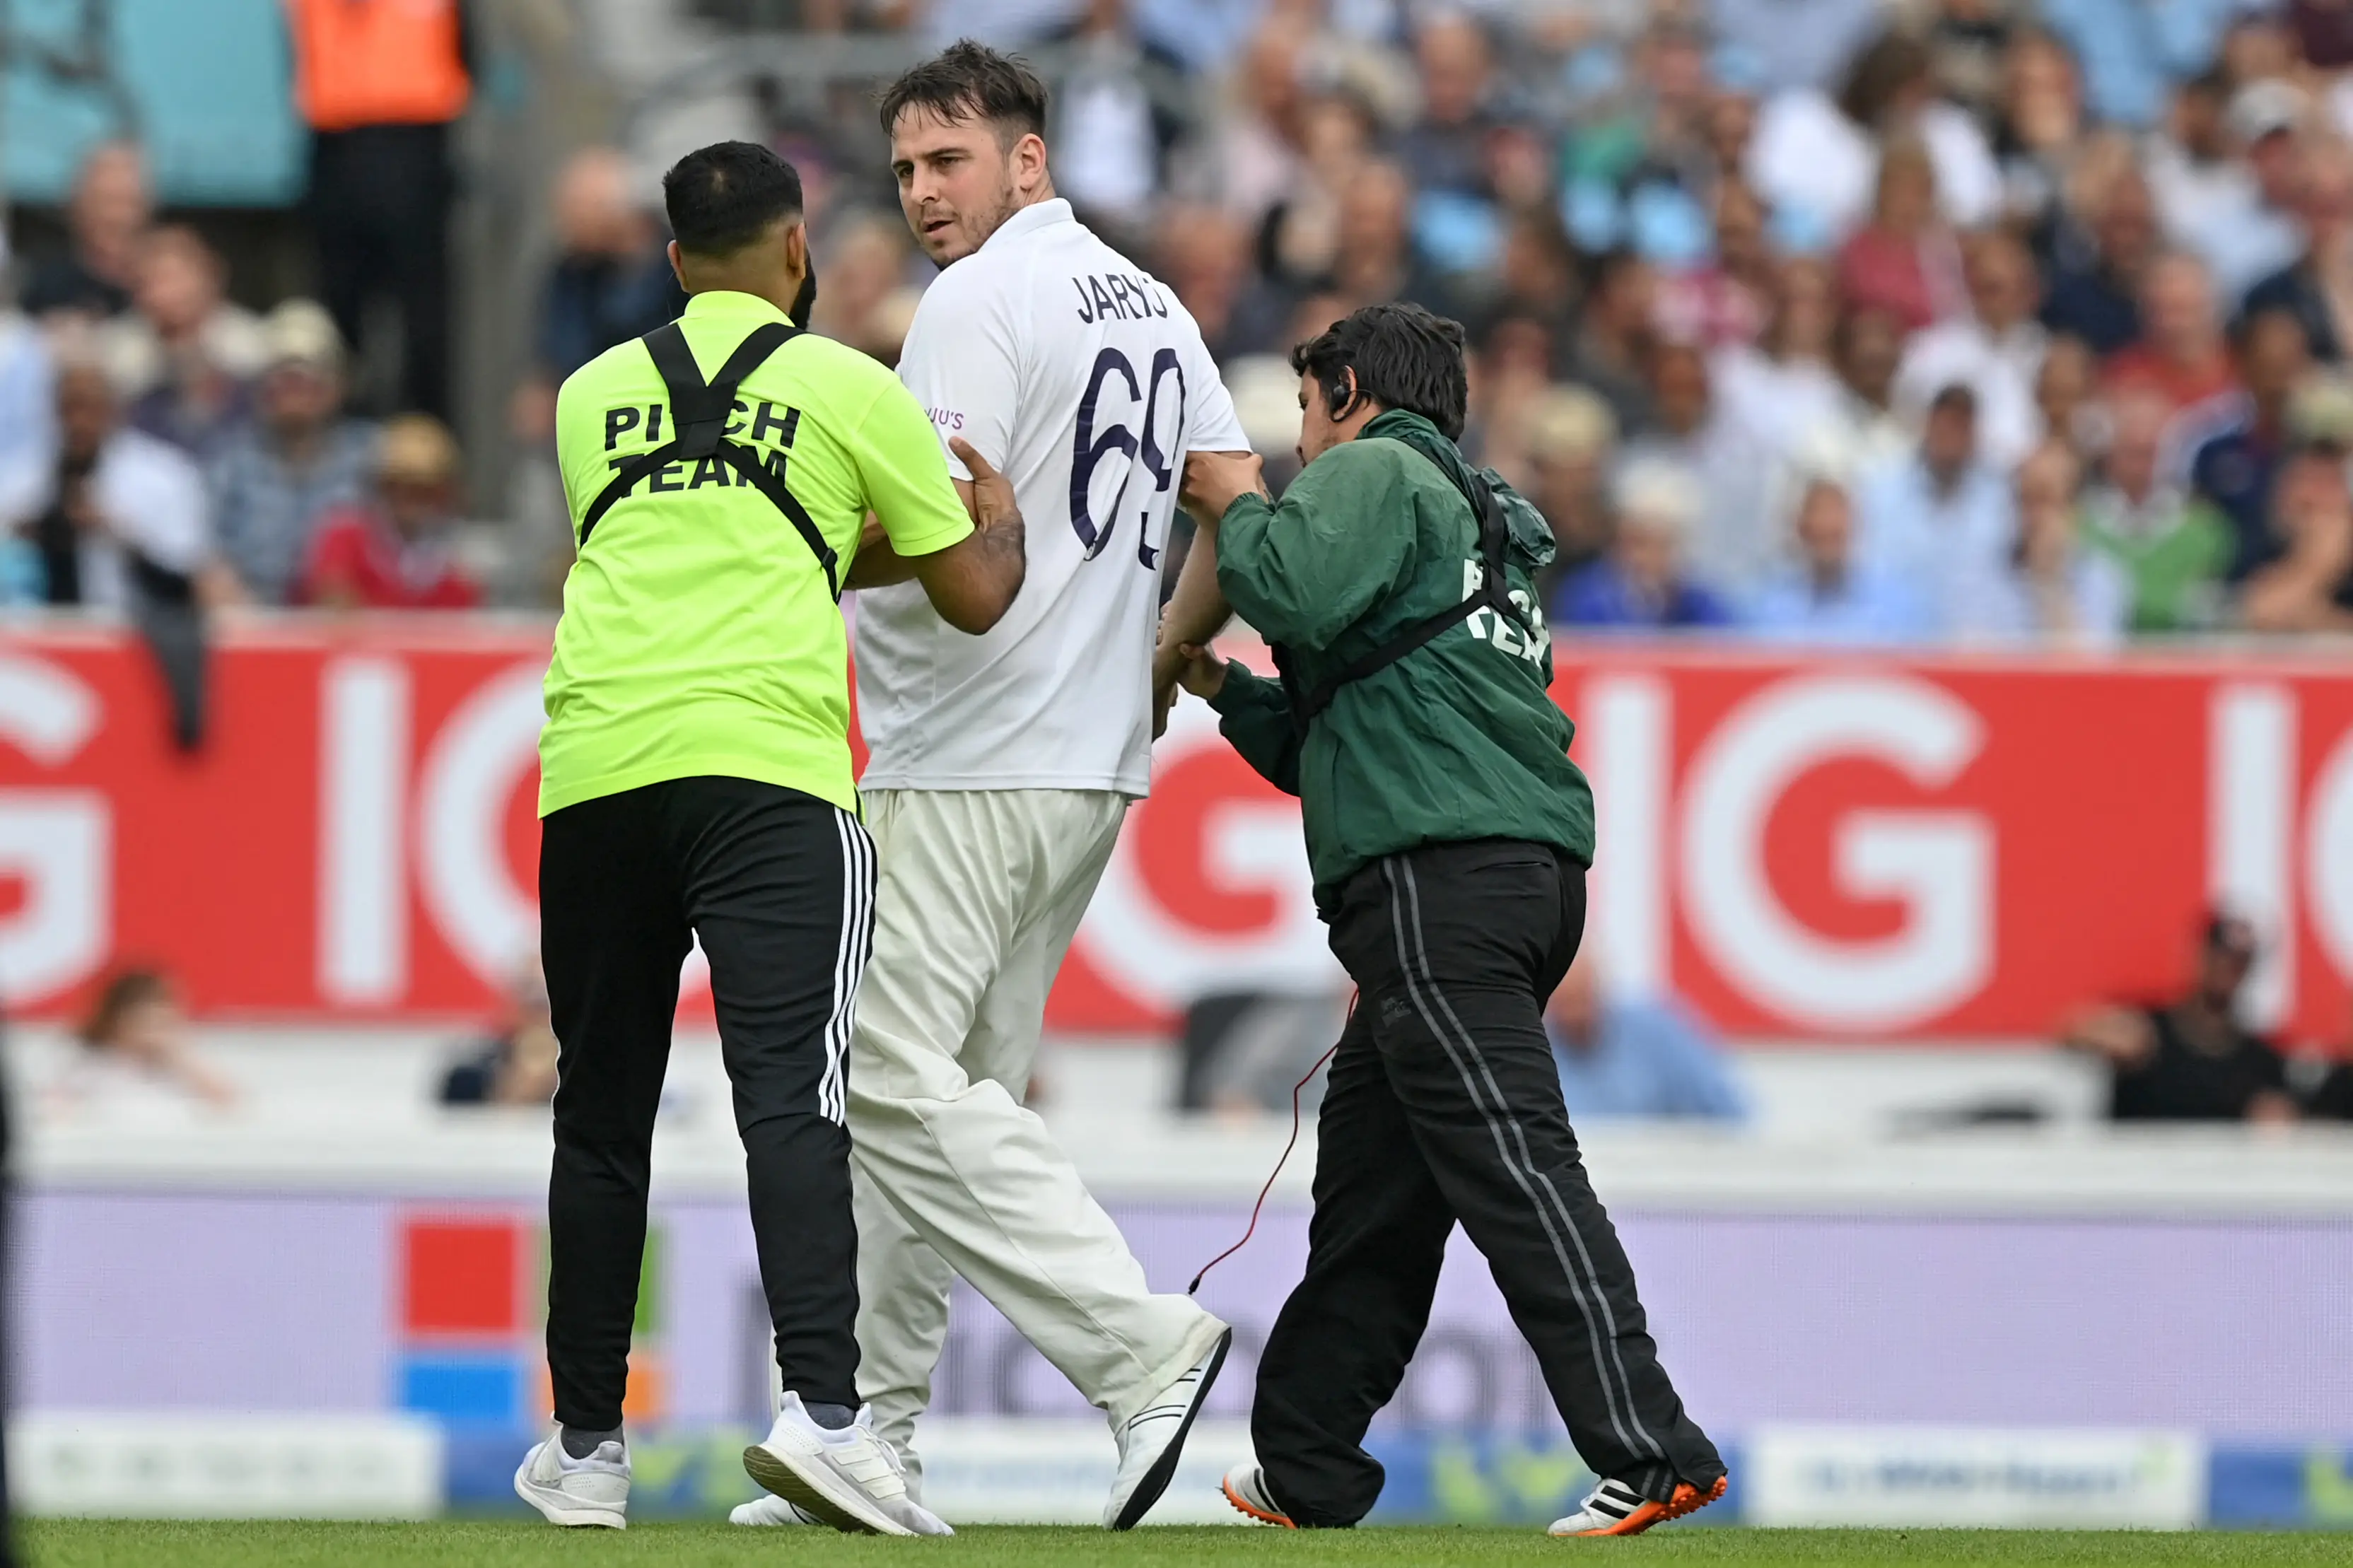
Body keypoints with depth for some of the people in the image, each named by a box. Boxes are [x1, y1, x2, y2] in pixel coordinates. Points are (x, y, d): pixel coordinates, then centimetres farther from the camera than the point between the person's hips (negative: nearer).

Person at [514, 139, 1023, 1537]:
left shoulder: (593, 397, 18)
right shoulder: (853, 389, 7)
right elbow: (974, 595, 13)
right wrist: (998, 507, 35)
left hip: (593, 772, 3)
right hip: (768, 766, -3)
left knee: (601, 1119, 12)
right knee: (792, 1098, -12)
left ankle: (587, 1450, 18)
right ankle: (824, 1409, -29)